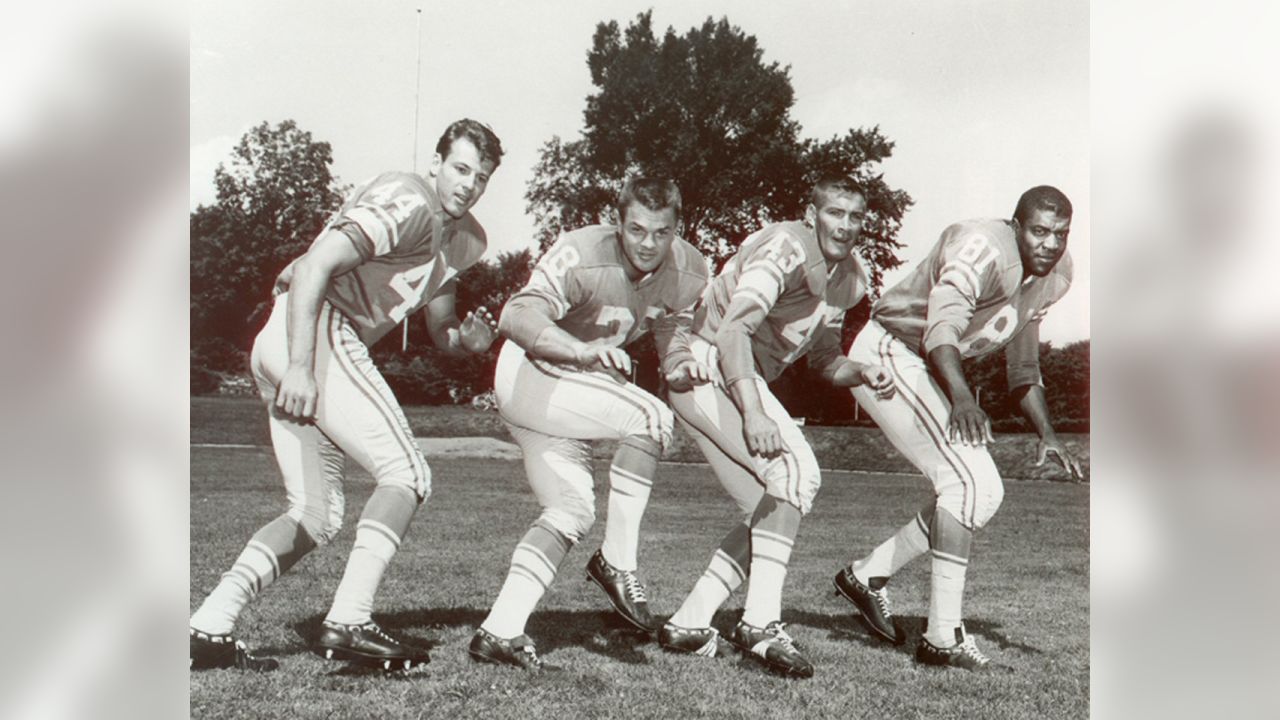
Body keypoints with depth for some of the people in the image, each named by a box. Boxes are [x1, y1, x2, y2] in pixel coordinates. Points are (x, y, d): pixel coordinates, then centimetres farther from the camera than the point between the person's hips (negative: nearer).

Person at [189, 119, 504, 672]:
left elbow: (439, 329, 24)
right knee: (407, 475, -9)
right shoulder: (407, 201, -10)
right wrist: (300, 365, -26)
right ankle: (348, 625, -15)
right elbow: (316, 265, -19)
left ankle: (209, 628, 1)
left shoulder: (462, 238, 20)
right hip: (315, 333, -10)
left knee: (316, 516, 8)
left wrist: (468, 338, 0)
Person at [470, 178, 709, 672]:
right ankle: (618, 563, -17)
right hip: (528, 377, -8)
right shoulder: (581, 255, -27)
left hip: (575, 391, 8)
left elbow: (675, 345, 4)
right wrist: (584, 352, -54)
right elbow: (515, 318, -39)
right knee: (651, 418, -25)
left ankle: (500, 629, 4)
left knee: (573, 512, 2)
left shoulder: (688, 273, -7)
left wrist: (686, 370, -19)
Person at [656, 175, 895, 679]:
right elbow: (732, 330, -28)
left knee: (771, 511, 6)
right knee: (796, 470, -22)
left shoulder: (847, 279, 11)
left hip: (735, 381, 10)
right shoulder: (786, 250, -17)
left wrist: (859, 371, -4)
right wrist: (753, 413, -38)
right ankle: (760, 622, -22)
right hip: (707, 368, -10)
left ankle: (687, 624, 11)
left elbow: (824, 360, 18)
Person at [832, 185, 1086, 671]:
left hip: (926, 371, 10)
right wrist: (962, 398, -54)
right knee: (968, 480, -19)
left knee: (984, 494, 8)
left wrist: (1047, 435, 9)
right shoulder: (983, 248, -24)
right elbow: (943, 326, -39)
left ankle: (867, 575, 18)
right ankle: (943, 636, -15)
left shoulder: (1054, 275, 5)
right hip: (889, 355, -10)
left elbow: (1023, 367, 16)